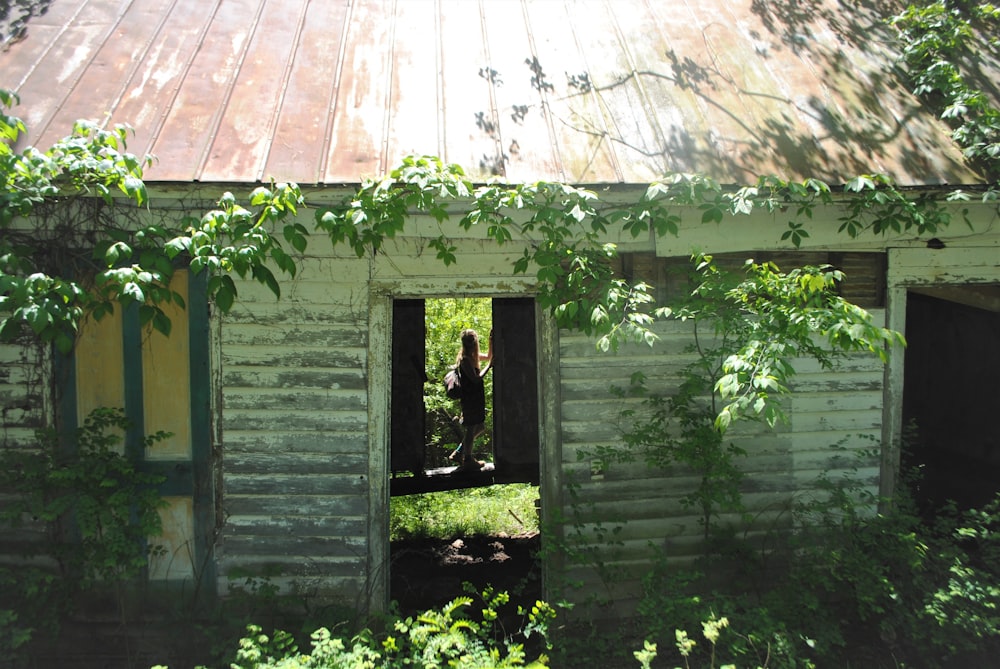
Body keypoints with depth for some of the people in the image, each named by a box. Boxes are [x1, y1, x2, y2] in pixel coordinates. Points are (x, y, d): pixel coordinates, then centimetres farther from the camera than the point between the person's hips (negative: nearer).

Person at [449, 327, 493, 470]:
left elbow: (488, 356, 25)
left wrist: (491, 341, 14)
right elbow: (476, 378, -22)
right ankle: (468, 460, 15)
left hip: (476, 398, 10)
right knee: (471, 428, 2)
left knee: (480, 427, 18)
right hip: (470, 398, -10)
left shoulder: (472, 356, 9)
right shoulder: (465, 359, -20)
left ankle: (458, 453, 26)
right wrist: (489, 366, -16)